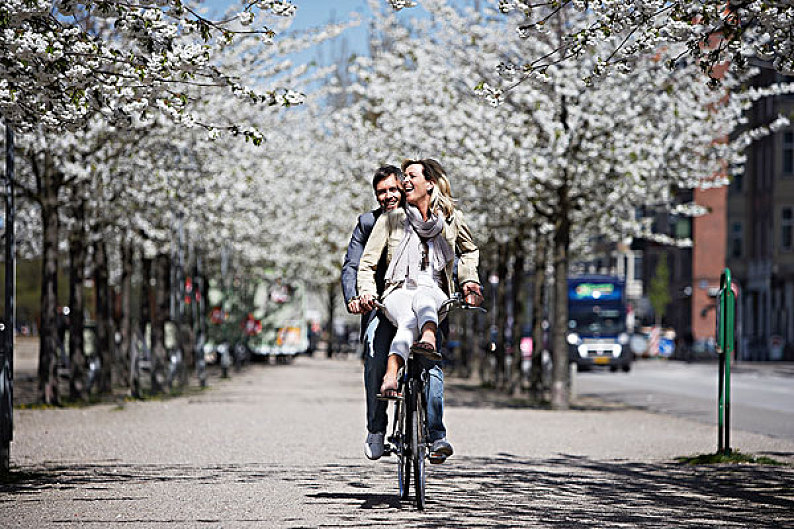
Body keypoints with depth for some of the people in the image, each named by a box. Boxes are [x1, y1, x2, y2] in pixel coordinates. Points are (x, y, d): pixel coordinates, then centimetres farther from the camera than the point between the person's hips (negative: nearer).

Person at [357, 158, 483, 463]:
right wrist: (366, 290, -4)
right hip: (398, 292, -1)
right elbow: (368, 262, 13)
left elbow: (469, 250, 33)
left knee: (422, 299, -40)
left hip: (435, 293, 1)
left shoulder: (451, 218, 14)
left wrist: (468, 281, 18)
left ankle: (428, 341, -71)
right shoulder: (391, 219, 12)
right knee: (409, 320, -38)